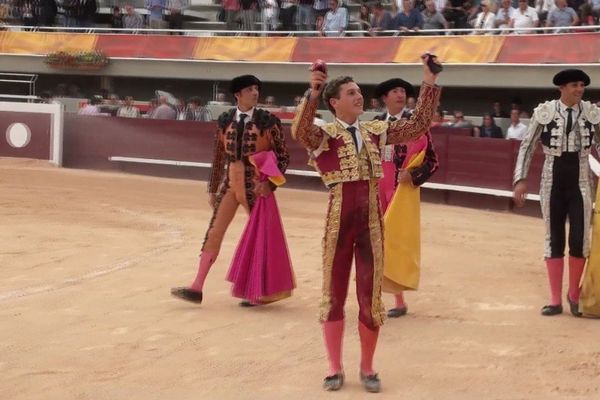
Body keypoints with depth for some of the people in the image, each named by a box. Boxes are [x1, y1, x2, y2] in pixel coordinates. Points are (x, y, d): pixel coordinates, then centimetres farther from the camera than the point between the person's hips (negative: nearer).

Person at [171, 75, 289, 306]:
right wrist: (212, 189, 10)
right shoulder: (225, 120, 3)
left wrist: (269, 182, -15)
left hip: (255, 185, -3)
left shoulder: (268, 121, -7)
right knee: (214, 232, 0)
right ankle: (197, 288, 1)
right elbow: (218, 157, 9)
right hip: (229, 183, 3)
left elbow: (283, 157, -4)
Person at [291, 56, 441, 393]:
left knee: (370, 295, 6)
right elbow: (299, 130, -28)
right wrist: (313, 92, -43)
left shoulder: (375, 132, 8)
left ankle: (367, 367, 21)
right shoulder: (324, 134, -6)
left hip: (371, 219, 3)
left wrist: (430, 82, -1)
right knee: (335, 293, 8)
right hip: (339, 219, -3)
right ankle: (335, 368, 20)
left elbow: (418, 125, 7)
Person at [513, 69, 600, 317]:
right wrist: (521, 179, -5)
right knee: (554, 240, 7)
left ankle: (574, 294, 19)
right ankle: (555, 300, 16)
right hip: (552, 184, 0)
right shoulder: (544, 112, -5)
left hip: (580, 184, 1)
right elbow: (527, 146, 1)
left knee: (579, 240, -4)